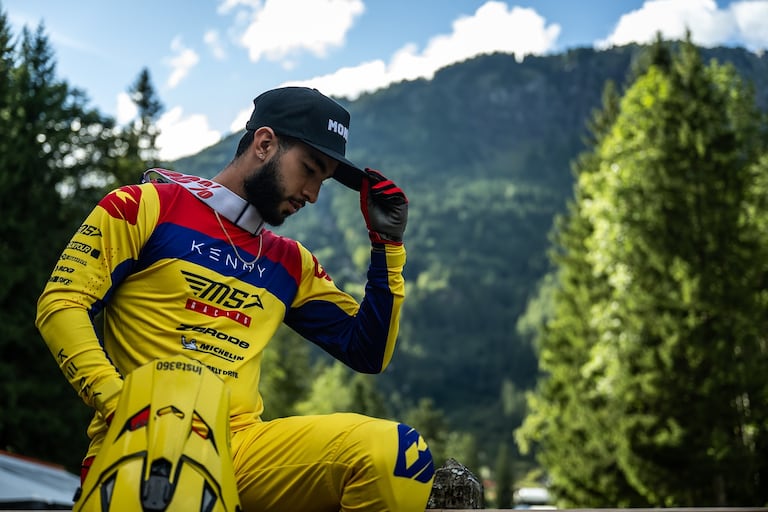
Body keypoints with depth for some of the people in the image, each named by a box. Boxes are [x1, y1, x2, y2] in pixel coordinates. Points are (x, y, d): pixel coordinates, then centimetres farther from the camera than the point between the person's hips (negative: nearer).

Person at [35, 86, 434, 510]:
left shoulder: (292, 264, 20)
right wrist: (121, 406, -13)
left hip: (242, 447, 5)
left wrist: (387, 244, 11)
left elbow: (369, 352, 19)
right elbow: (62, 303, 0)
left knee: (397, 452, -22)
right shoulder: (146, 206, 6)